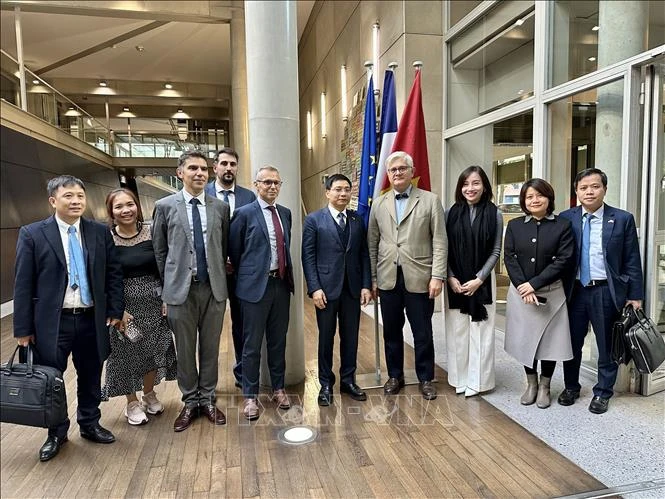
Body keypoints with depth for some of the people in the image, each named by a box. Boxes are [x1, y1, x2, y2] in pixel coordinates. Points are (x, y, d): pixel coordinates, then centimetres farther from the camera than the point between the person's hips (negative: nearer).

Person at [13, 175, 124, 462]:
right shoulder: (32, 234, -4)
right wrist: (23, 328, -5)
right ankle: (57, 433, 33)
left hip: (92, 320, 2)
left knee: (91, 378, 15)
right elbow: (23, 284, -4)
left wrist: (115, 310, -2)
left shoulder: (100, 232, 2)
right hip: (52, 321, -2)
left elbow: (114, 274, 5)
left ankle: (90, 425, 36)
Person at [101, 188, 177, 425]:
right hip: (124, 304, -2)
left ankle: (149, 394, 36)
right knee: (127, 354, 10)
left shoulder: (151, 232, -4)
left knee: (153, 350, 14)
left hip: (153, 302, 2)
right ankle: (132, 402, 29)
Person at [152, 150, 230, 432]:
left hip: (213, 288, 2)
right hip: (180, 290, -1)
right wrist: (168, 285, 4)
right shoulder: (165, 206, 0)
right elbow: (159, 251, 4)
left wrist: (218, 276, 8)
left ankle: (208, 400, 29)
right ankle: (190, 402, 28)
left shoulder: (220, 207, 4)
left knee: (210, 348, 12)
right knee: (185, 350, 10)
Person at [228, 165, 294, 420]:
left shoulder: (285, 213, 10)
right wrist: (246, 276, 7)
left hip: (281, 284, 5)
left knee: (278, 341, 15)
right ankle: (250, 396, 20)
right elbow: (233, 250, -1)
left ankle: (278, 388, 31)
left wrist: (287, 276, 14)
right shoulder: (244, 213, -7)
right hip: (256, 285, -5)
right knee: (252, 345, 5)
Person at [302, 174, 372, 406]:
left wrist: (366, 285, 0)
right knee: (326, 337, 8)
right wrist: (314, 288, -13)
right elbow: (308, 256, -6)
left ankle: (348, 380, 27)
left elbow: (364, 255, 7)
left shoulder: (358, 220, 8)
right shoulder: (314, 220, -2)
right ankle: (326, 384, 23)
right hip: (326, 288, -3)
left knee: (350, 336, 11)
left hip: (352, 288, 3)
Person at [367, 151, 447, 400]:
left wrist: (437, 276, -10)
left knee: (423, 333, 7)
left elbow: (439, 241, -4)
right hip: (388, 279, 3)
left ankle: (425, 378, 26)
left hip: (419, 278, -2)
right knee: (391, 332, 12)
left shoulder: (430, 200, 1)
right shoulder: (378, 204, 9)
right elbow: (372, 243, 9)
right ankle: (395, 376, 30)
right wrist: (372, 278, 5)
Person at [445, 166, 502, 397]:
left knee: (480, 331, 3)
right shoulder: (452, 213, 2)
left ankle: (477, 381, 17)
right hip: (455, 281, 1)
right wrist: (450, 278, -8)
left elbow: (496, 251, -2)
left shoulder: (494, 214, -1)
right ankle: (459, 378, 21)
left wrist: (479, 279, -10)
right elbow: (444, 249, 2)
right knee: (457, 330, 6)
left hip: (482, 281, -1)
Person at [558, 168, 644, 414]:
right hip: (574, 291, 1)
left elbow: (632, 262, -1)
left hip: (607, 292, -1)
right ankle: (571, 387, 32)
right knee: (572, 343, 13)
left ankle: (602, 392, 29)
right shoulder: (565, 219, 1)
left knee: (607, 345, 11)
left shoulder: (623, 219, -2)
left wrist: (635, 296, -3)